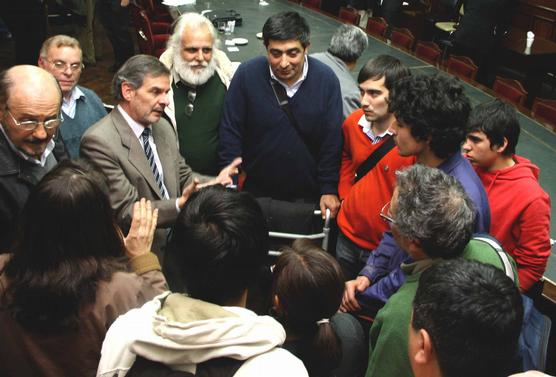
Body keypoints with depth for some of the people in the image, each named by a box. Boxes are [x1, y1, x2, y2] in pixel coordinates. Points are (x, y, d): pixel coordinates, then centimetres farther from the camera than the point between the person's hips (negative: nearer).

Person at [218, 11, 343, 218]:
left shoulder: (326, 79, -14)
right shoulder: (247, 74, -17)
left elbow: (333, 139, -7)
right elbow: (230, 133, -10)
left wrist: (330, 189, -7)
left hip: (309, 194, 0)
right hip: (257, 190, 0)